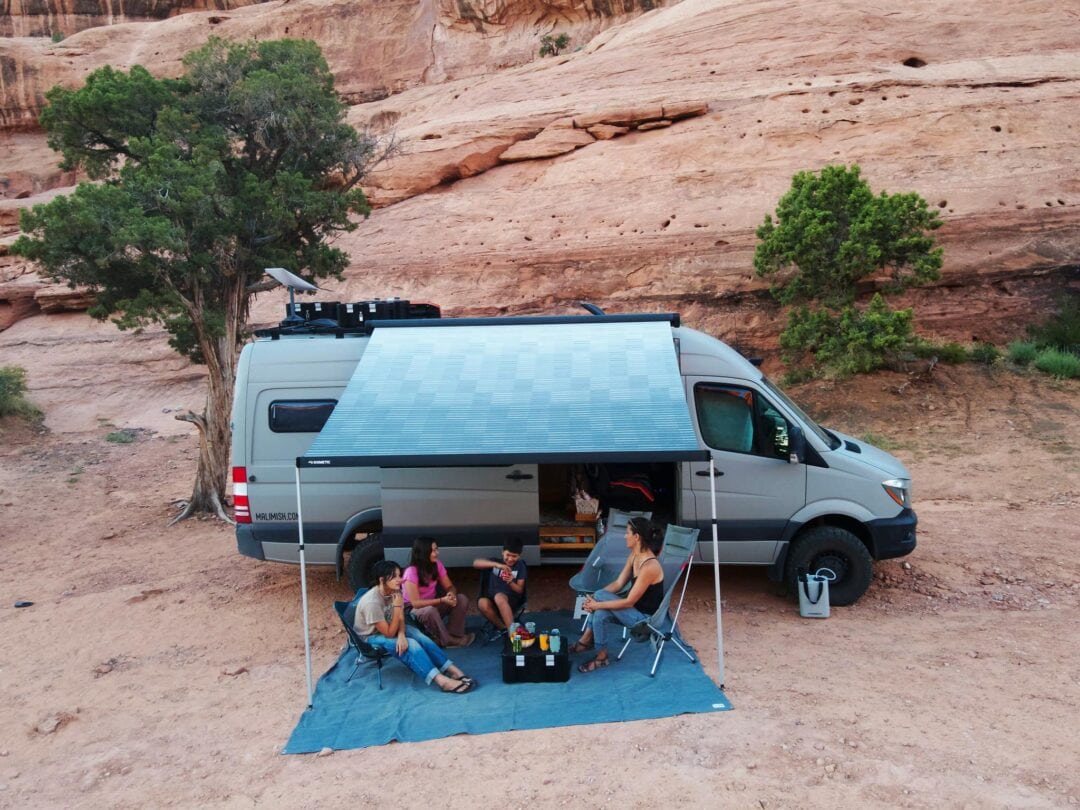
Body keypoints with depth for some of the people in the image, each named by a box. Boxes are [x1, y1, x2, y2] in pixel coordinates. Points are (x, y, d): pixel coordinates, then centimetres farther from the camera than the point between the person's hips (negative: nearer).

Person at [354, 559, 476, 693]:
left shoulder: (394, 591, -10)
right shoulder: (372, 602, -33)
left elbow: (401, 619, -3)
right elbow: (389, 633, -28)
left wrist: (401, 635, -24)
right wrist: (397, 606, -31)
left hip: (389, 627, 7)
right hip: (370, 637, -7)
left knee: (420, 637, -15)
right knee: (410, 645, -28)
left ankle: (452, 670, -16)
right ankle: (442, 680, -36)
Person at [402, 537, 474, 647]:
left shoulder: (437, 565, -7)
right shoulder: (411, 572, -25)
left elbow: (450, 587, -1)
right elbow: (416, 603, -27)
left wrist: (451, 594, -27)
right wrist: (442, 600, -32)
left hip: (433, 604, 6)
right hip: (414, 609, -6)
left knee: (462, 599, -15)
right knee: (430, 610, -40)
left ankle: (454, 634, -14)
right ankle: (446, 640, -21)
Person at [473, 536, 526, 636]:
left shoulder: (520, 566, 3)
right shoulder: (495, 562, 5)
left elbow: (520, 590, -1)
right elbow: (475, 563, -13)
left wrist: (510, 582, -24)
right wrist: (496, 564, -27)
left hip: (511, 602, -2)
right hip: (493, 602, 2)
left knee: (499, 596, -37)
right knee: (482, 603, -33)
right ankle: (503, 627, -15)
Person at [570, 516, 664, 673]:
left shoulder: (649, 566, -28)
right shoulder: (634, 556, 0)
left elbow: (629, 602, -25)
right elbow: (618, 584, 4)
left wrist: (598, 604, -21)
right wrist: (594, 599, -10)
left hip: (646, 618, -8)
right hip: (636, 611, 8)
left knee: (600, 595, -20)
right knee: (601, 614, -17)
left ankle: (586, 641, -1)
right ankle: (601, 656, -2)